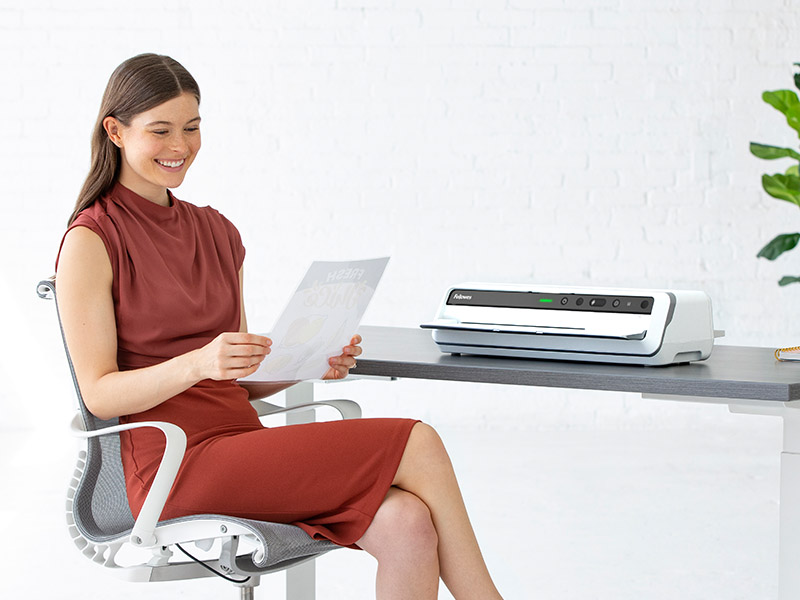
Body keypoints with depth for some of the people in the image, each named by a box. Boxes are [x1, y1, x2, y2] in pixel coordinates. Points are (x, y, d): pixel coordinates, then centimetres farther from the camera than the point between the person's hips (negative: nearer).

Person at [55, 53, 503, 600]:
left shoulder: (217, 232, 17)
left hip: (242, 442, 6)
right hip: (175, 466, -6)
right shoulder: (91, 242, -3)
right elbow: (100, 394, -9)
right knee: (418, 445, -18)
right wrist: (199, 363, -26)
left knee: (407, 525, -23)